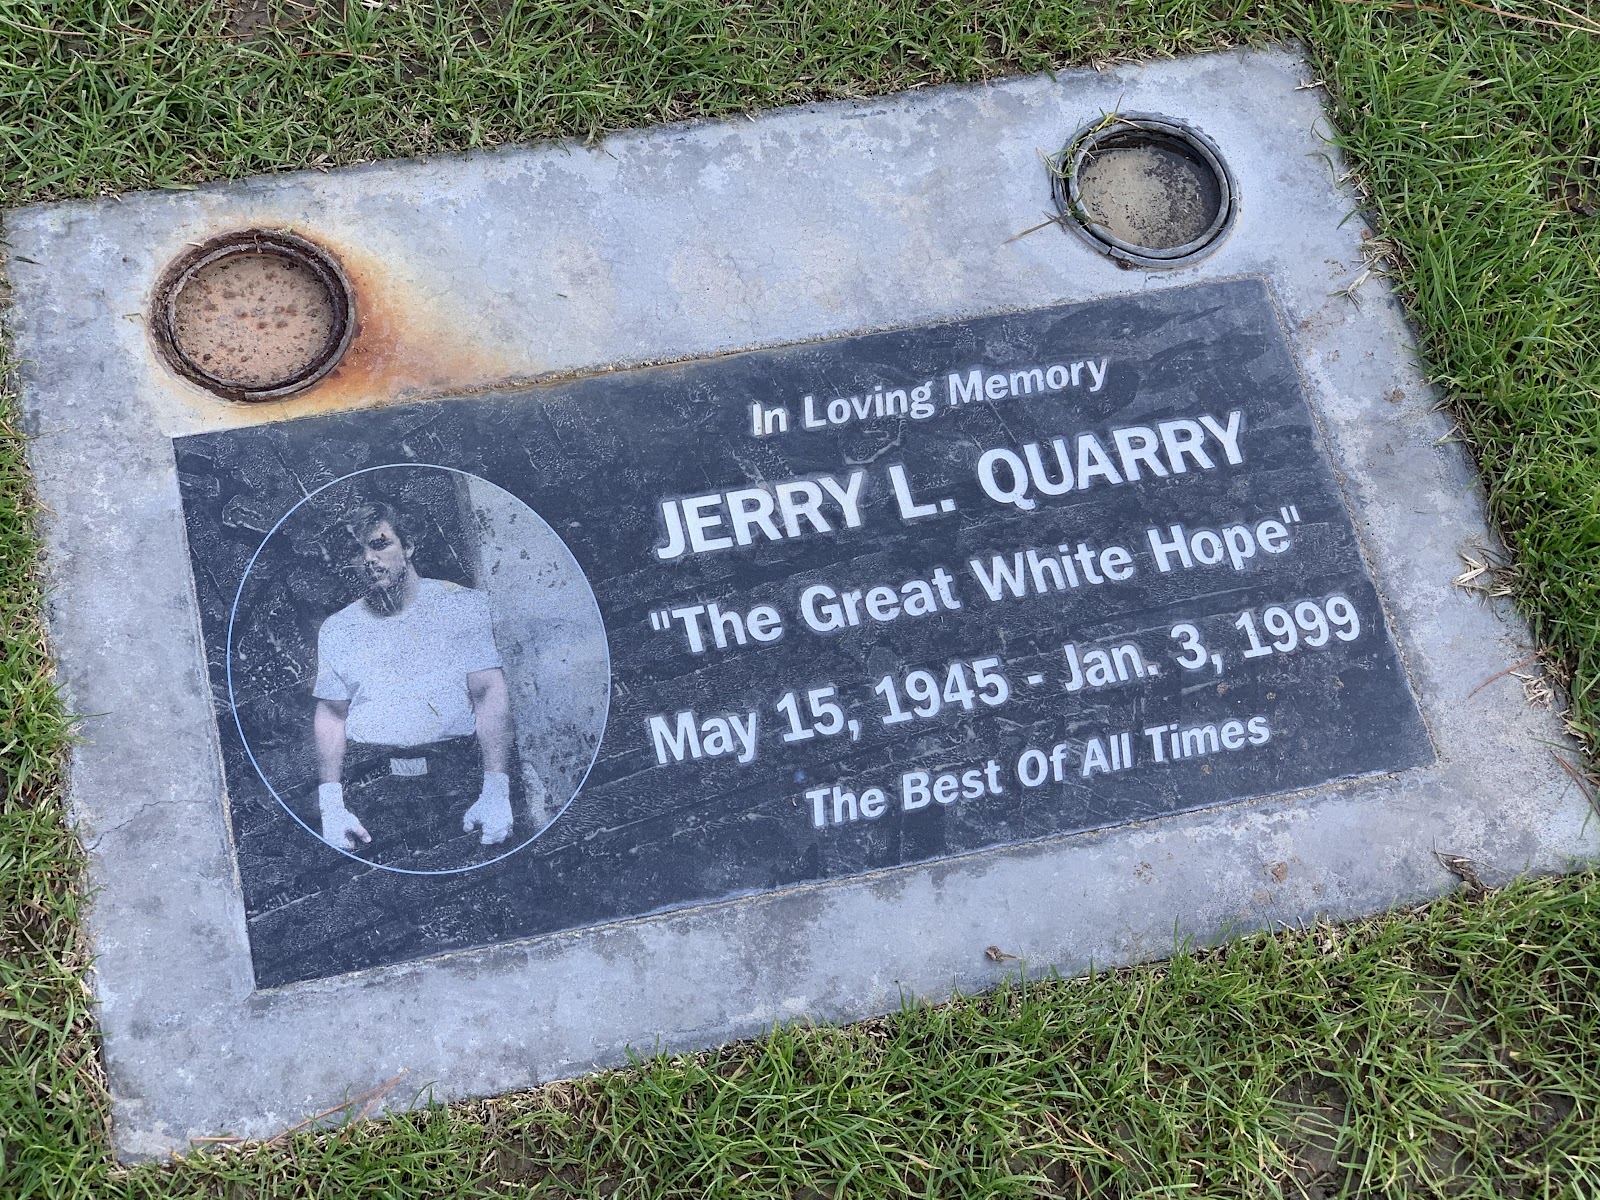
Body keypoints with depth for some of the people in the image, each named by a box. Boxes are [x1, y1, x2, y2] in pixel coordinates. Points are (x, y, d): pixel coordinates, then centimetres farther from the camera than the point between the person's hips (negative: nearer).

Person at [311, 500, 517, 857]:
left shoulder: (462, 604, 7)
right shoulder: (337, 629, 17)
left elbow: (490, 694, 0)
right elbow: (331, 716, 16)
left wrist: (496, 794, -11)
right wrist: (331, 807, 1)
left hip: (454, 774, -1)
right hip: (371, 784, 1)